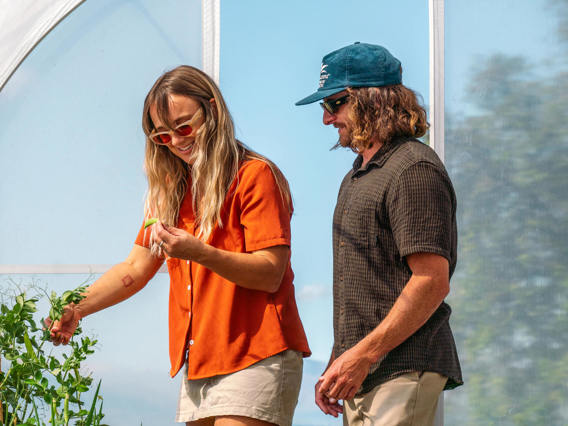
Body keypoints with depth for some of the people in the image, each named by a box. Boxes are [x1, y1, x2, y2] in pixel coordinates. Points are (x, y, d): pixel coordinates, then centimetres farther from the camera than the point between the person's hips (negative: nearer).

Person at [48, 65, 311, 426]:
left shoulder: (255, 176, -5)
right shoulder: (172, 189, 18)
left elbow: (271, 274, -11)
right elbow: (135, 268, 17)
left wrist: (198, 253, -26)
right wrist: (77, 308, 2)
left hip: (255, 359, -7)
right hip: (199, 362, 7)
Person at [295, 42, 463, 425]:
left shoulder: (414, 170, -11)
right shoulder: (357, 177, 20)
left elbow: (432, 282, -19)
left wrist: (363, 355, -19)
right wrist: (340, 364, 15)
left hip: (403, 372, -9)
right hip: (362, 375, 9)